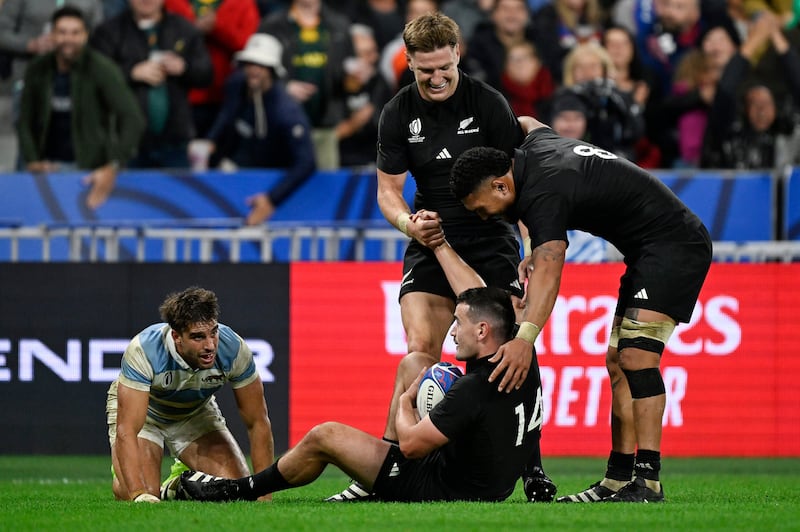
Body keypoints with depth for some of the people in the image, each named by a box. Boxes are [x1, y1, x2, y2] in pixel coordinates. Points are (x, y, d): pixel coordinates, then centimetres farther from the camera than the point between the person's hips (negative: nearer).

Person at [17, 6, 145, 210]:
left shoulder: (101, 69, -12)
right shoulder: (37, 70, 1)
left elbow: (133, 119, -20)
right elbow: (25, 121, 8)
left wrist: (113, 168, -30)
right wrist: (32, 161, -8)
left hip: (90, 168, -3)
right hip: (50, 166, 3)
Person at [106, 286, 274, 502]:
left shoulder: (234, 349, -31)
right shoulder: (143, 351, -40)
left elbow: (258, 422, -20)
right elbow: (126, 431, -42)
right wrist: (140, 495, -53)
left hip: (195, 412, 3)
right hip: (142, 411, -3)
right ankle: (120, 473, 14)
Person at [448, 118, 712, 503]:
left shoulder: (543, 194, -24)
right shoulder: (533, 147, 5)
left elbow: (547, 273, -38)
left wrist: (525, 338, -53)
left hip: (674, 246, -11)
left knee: (636, 355, -22)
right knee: (617, 363, 8)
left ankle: (647, 482, -27)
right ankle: (618, 480, 7)